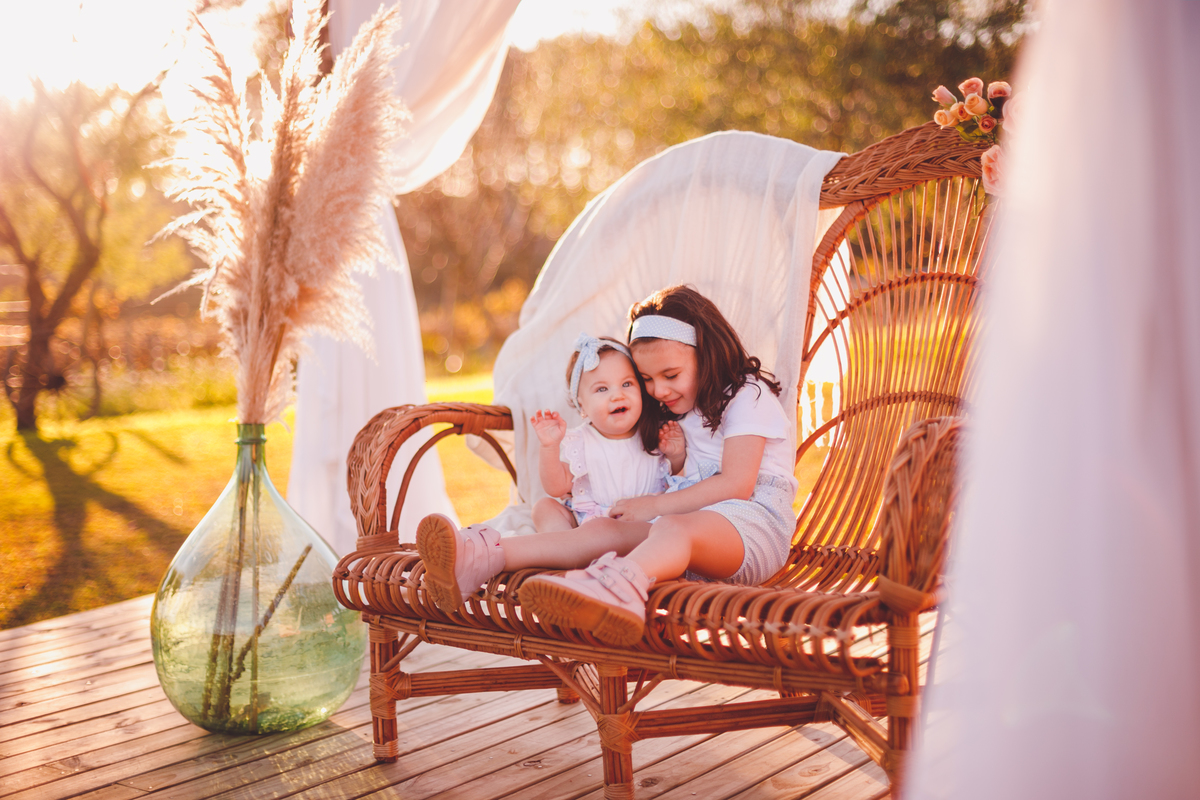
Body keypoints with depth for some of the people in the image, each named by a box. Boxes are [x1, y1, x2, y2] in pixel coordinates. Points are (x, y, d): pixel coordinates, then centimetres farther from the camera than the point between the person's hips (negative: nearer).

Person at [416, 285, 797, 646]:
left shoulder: (747, 396, 2)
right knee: (604, 528, -21)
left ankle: (622, 583, -76)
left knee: (674, 528, -40)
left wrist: (654, 505, -9)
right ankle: (484, 560, -44)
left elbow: (736, 485, -11)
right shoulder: (682, 409, 29)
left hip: (754, 521, -7)